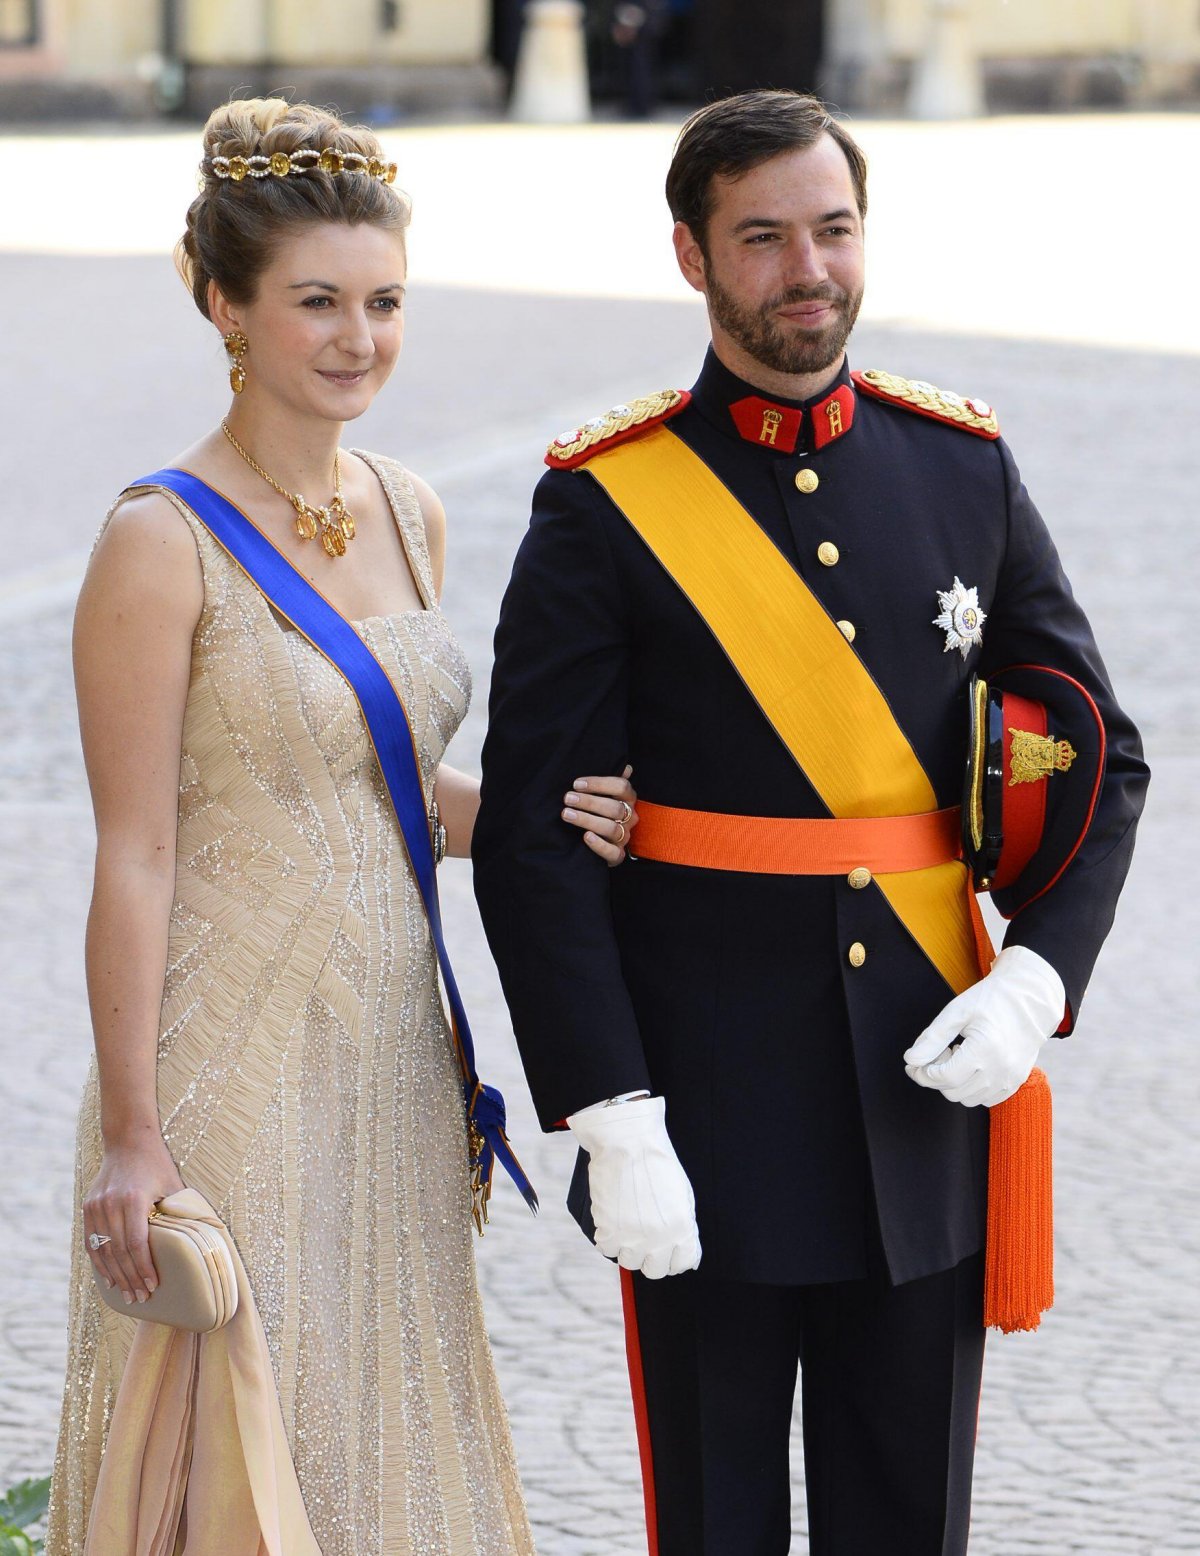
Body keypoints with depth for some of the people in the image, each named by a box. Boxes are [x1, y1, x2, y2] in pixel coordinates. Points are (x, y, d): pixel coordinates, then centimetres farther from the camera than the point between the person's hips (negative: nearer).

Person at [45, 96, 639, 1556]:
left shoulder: (405, 510, 8)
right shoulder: (161, 542, -13)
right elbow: (135, 858, -13)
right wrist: (130, 1136, -15)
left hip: (389, 1055, 7)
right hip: (233, 1055, -7)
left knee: (389, 1438, 13)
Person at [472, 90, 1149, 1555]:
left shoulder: (964, 469, 5)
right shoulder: (606, 505, -7)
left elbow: (1096, 758, 10)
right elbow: (532, 841, -9)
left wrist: (1037, 979, -7)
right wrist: (611, 1121, -16)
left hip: (928, 1097, 3)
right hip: (707, 1112, -3)